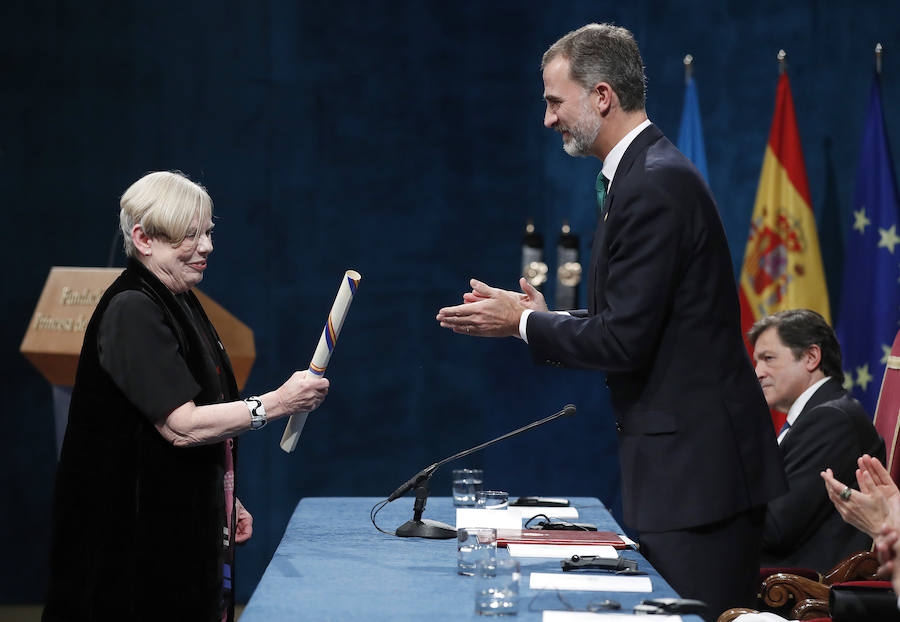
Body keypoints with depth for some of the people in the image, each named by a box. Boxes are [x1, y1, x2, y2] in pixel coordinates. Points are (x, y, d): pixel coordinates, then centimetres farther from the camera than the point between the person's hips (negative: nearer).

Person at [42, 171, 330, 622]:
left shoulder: (181, 305, 14)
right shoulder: (133, 312, -17)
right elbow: (182, 426, -24)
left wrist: (228, 502, 20)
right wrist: (275, 403, -25)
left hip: (191, 525, 9)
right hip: (144, 532, -9)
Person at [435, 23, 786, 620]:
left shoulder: (656, 184, -17)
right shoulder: (647, 173, 16)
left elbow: (626, 339, -19)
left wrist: (523, 322, -6)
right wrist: (543, 316, 11)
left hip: (696, 465, -11)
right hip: (680, 460, 11)